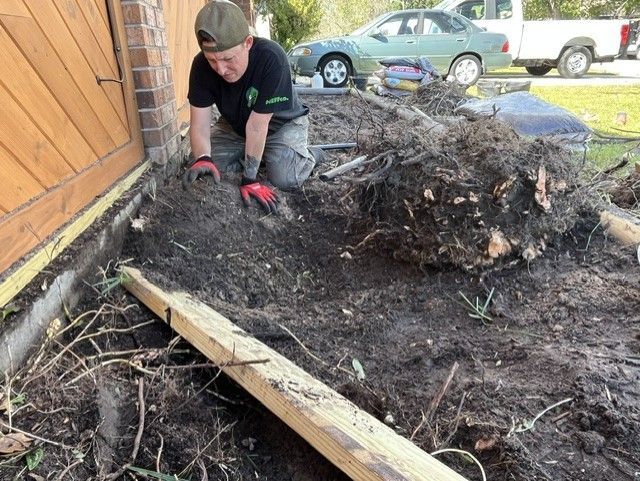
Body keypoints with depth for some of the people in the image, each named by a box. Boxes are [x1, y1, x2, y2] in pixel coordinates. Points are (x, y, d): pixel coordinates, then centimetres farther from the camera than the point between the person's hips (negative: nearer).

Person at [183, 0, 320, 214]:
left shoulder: (271, 59, -37)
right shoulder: (201, 66, -24)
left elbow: (257, 126, -36)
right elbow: (199, 123, -24)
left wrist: (249, 178, -34)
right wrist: (203, 158, -45)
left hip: (281, 123, -4)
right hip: (234, 125, 5)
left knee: (284, 178, -27)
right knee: (205, 167, -12)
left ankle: (308, 155, 7)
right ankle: (259, 155, 11)